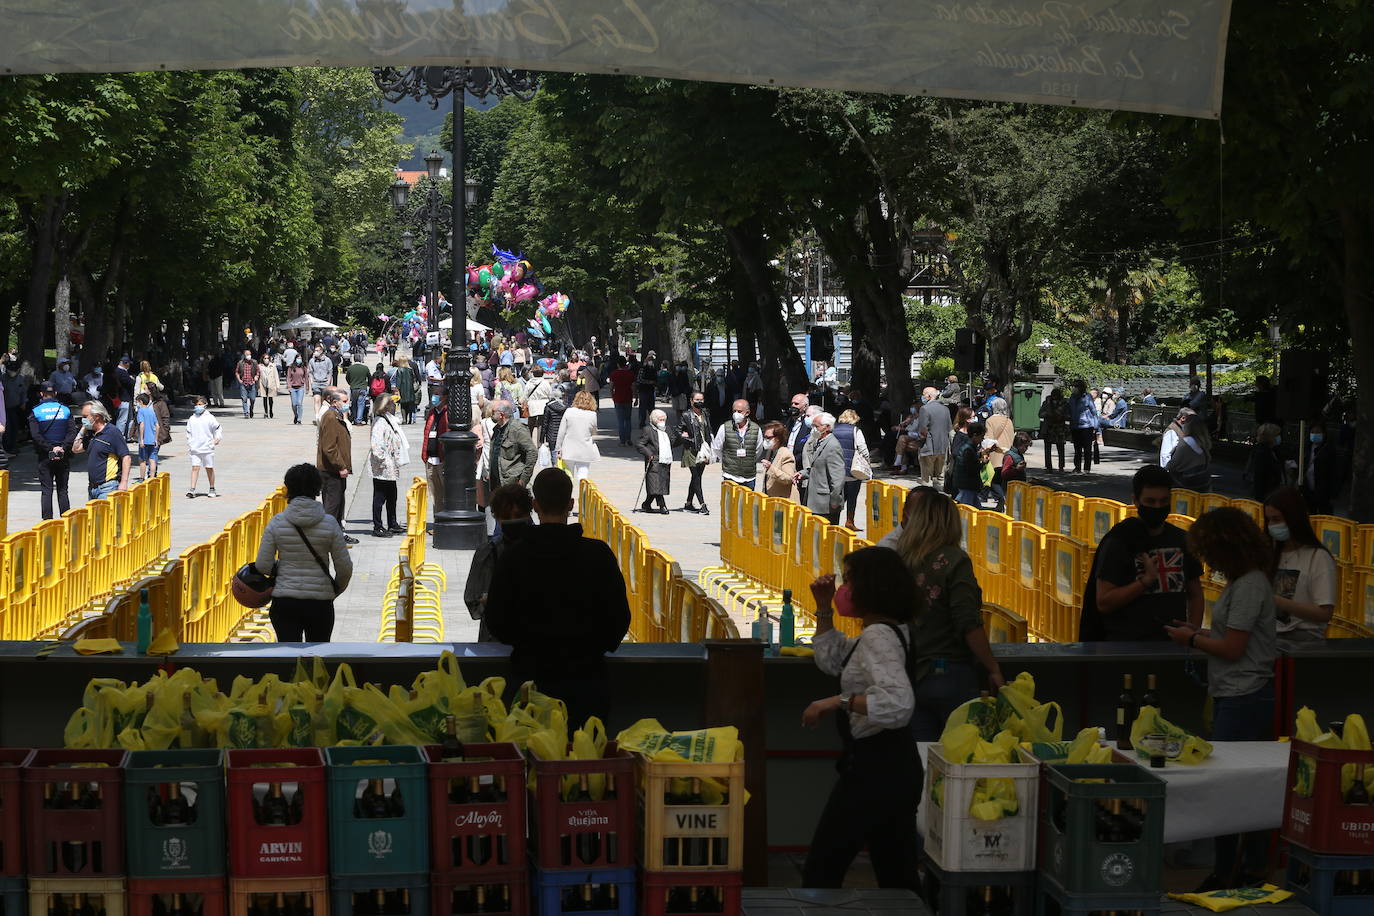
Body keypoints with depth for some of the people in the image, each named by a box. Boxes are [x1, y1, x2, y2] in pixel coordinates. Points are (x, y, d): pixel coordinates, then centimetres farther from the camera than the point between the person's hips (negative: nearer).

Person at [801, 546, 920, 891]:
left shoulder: (878, 637, -18)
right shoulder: (892, 631, 13)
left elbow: (898, 702, -33)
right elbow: (832, 660, 27)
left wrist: (838, 701, -29)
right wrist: (824, 608, 17)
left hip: (872, 768, -10)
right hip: (895, 763, 10)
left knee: (820, 873, -1)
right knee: (898, 876, 13)